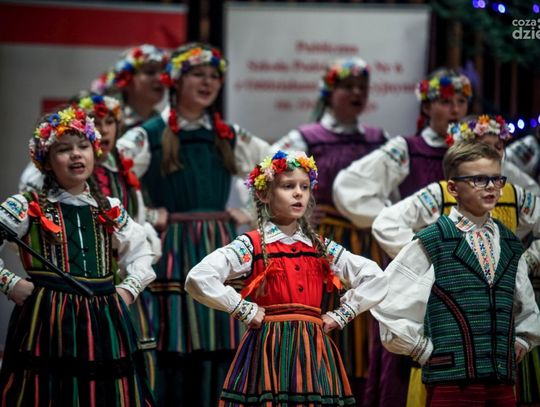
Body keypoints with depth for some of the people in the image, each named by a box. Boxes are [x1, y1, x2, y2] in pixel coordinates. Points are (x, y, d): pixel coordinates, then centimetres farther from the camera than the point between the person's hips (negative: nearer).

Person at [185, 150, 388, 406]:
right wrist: (247, 312, -10)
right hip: (269, 351, -4)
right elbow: (199, 279, -15)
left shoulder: (322, 249, 12)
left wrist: (340, 316, 6)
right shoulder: (251, 246, -2)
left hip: (313, 353, 4)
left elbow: (376, 279, 16)